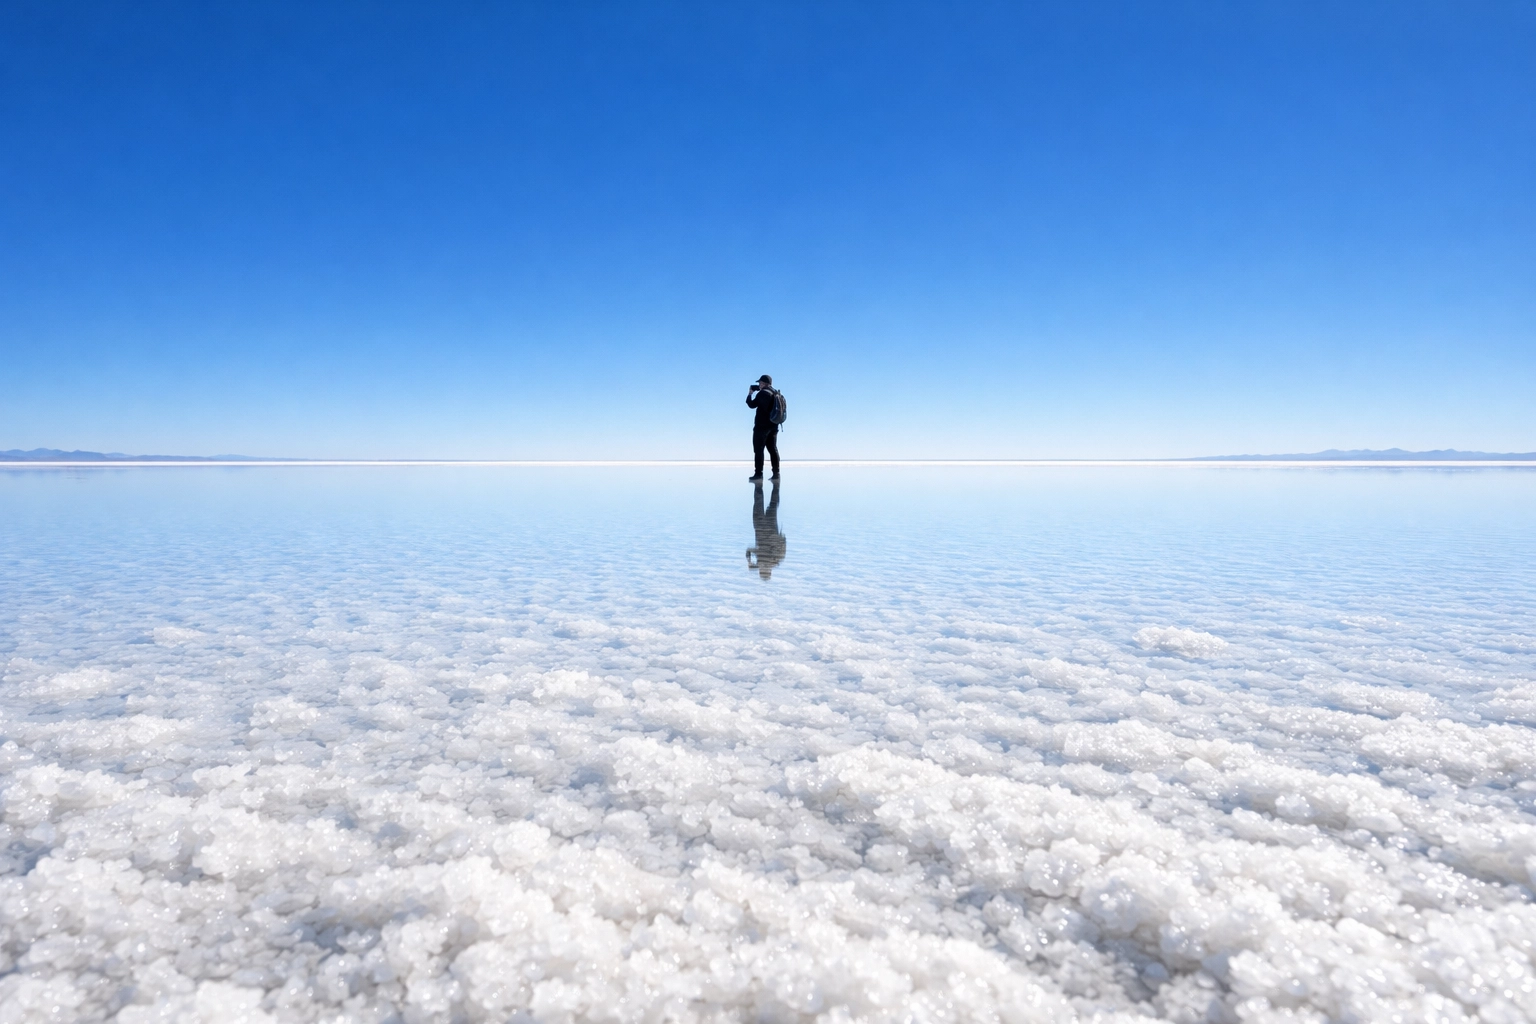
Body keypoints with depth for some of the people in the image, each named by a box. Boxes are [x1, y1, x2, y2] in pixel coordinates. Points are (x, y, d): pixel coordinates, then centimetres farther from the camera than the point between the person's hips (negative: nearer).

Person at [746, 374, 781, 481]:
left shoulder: (762, 393, -14)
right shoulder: (776, 393, 11)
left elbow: (752, 405, -8)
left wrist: (750, 394, 9)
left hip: (762, 426, -8)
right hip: (773, 426, 8)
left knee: (758, 449, -5)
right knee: (773, 449, 11)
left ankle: (758, 474, -8)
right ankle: (776, 473, 9)